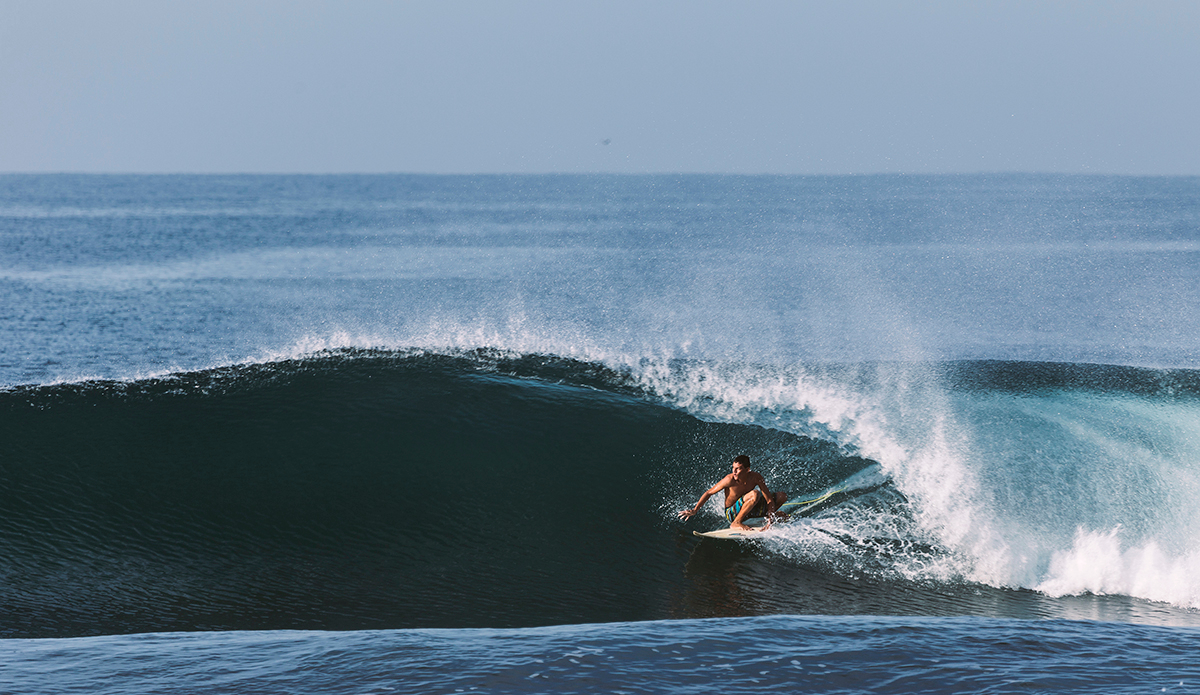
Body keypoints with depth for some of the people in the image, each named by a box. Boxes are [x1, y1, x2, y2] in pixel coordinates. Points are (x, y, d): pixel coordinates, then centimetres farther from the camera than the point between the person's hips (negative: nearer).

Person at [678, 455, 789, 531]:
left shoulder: (755, 477, -15)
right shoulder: (730, 480, -24)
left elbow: (769, 499, -12)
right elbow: (709, 493, -13)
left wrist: (770, 520, -24)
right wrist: (695, 510, -15)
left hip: (749, 511, 5)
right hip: (731, 513, -5)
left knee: (782, 496, 2)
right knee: (755, 494, -35)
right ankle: (736, 523, -22)